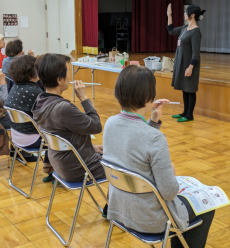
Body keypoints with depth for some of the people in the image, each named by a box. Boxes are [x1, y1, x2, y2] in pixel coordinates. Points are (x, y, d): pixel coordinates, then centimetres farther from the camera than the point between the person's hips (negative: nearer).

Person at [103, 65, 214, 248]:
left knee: (182, 196, 33)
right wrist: (172, 172, -5)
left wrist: (154, 121, -1)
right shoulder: (155, 138, -32)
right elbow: (169, 192, -25)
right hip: (149, 220, -7)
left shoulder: (110, 123, -9)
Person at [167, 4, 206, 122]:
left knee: (190, 89, 1)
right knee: (184, 89, 15)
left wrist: (190, 67, -23)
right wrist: (169, 16, 17)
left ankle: (190, 115, 10)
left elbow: (195, 52, -20)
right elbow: (171, 31, 23)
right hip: (181, 62, 9)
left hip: (189, 63, -9)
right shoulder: (185, 28, 8)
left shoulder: (195, 32, -18)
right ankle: (185, 112, 25)